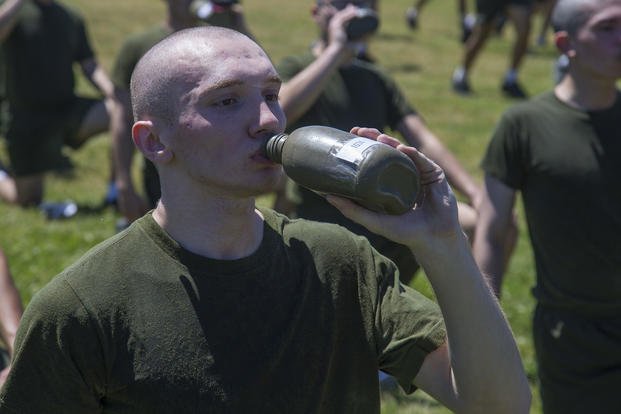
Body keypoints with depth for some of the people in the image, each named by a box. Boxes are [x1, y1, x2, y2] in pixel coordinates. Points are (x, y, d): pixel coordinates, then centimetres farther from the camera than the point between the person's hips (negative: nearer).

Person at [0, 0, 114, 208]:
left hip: (68, 106, 4)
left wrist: (113, 94, -11)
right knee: (28, 200, -1)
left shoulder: (71, 18, 8)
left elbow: (89, 65, 5)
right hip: (28, 118, -3)